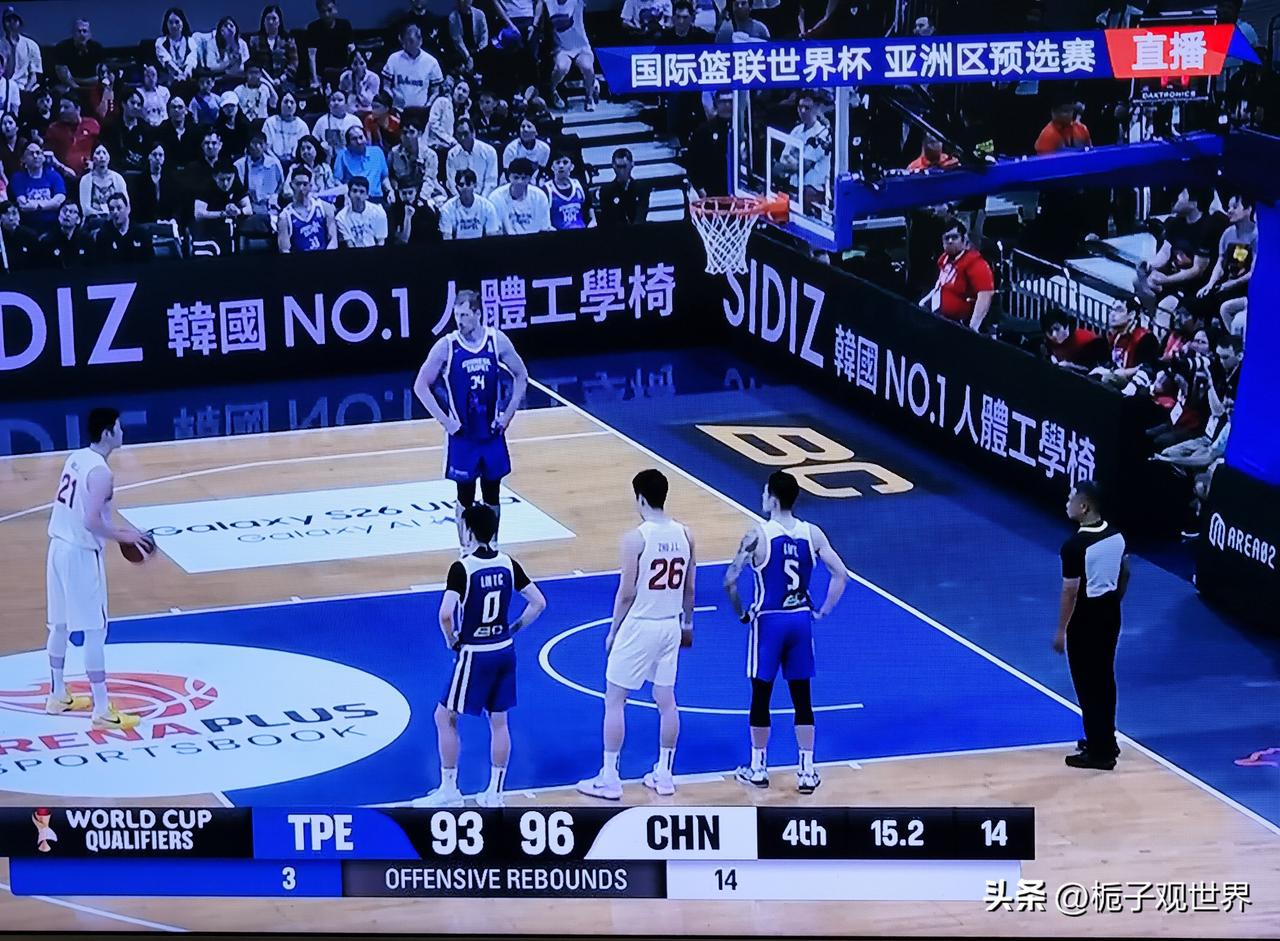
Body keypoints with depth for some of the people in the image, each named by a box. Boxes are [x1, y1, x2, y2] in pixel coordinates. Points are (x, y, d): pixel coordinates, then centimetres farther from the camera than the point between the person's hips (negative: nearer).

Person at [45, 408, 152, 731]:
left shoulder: (75, 458, 8)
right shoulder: (100, 472, -20)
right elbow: (91, 522, -25)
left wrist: (112, 527, 17)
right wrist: (124, 536, -12)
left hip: (60, 546, 9)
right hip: (82, 554, -9)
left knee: (61, 625, 19)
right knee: (95, 631, -4)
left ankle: (58, 696, 30)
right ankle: (101, 710, -2)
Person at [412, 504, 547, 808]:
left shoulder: (462, 568, -17)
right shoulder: (508, 564, 0)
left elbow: (445, 615, -27)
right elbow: (538, 603, 4)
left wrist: (451, 640, -9)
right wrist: (513, 630, 11)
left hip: (474, 654, -6)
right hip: (504, 652, 6)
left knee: (445, 717, 9)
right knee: (498, 722, 14)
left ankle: (449, 790, 13)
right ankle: (494, 794, 18)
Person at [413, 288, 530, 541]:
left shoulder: (497, 340, -6)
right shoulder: (446, 346, -12)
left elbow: (521, 375, 7)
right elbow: (421, 386, -5)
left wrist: (508, 414, -1)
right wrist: (444, 420, -11)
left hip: (492, 433, 2)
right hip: (463, 436, -2)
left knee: (492, 496, 11)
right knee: (465, 497, 5)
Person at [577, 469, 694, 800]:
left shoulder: (635, 538, -17)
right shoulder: (684, 534, 0)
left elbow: (626, 593, -15)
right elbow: (689, 589, 8)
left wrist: (613, 632, -3)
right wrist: (687, 624, 22)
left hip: (639, 627, -6)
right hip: (670, 626, 6)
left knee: (614, 700, 4)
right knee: (666, 700, 14)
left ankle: (609, 779, 6)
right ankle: (664, 775, 20)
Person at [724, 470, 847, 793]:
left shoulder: (758, 534, -13)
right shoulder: (812, 534, -1)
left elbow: (730, 580, -14)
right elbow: (841, 575, -2)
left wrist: (740, 612, 2)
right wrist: (823, 611, 7)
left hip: (768, 621, -4)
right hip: (801, 621, 4)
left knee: (761, 697, 9)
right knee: (802, 699, 9)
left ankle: (758, 768, 18)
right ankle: (807, 772, 10)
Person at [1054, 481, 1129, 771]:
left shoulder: (1075, 546, -23)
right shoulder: (1116, 535, 1)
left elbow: (1070, 592, -19)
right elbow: (1124, 573, 12)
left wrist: (1061, 631, -11)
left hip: (1085, 618, -8)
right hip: (1110, 613, 8)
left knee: (1088, 685, 1)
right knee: (1104, 679, 19)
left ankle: (1099, 752, 6)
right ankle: (1106, 740, 29)